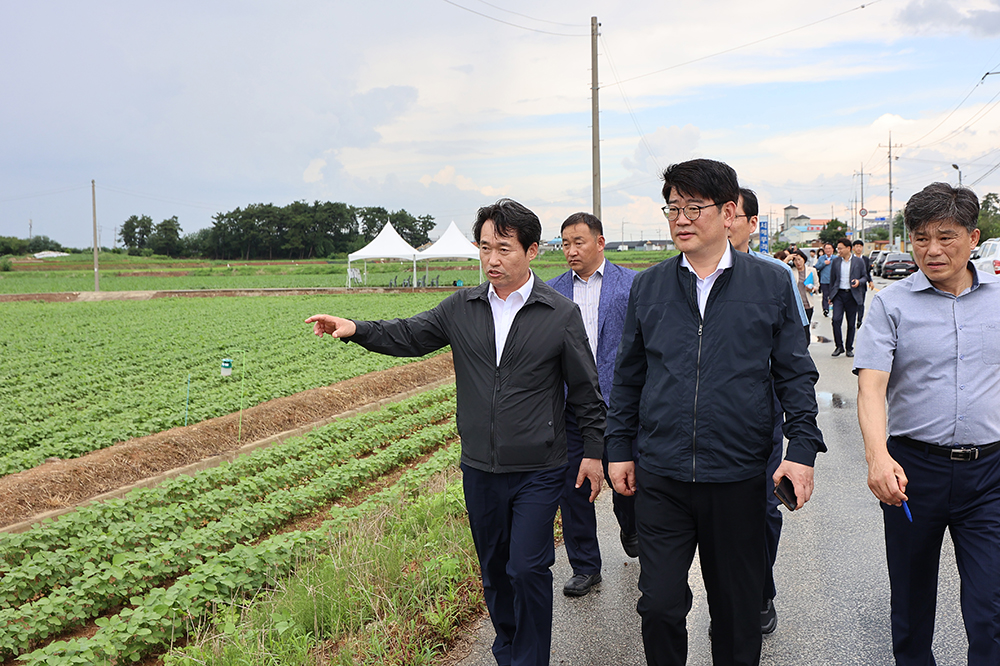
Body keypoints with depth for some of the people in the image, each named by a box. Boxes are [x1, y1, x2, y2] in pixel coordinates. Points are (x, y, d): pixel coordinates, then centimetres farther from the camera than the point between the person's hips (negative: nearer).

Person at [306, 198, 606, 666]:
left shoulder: (561, 315, -7)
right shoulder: (461, 309, 2)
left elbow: (585, 391, -1)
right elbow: (409, 335, 7)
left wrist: (594, 451, 1)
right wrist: (355, 329, -10)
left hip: (538, 471, -4)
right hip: (480, 470, 4)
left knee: (527, 570, -6)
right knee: (494, 570, 17)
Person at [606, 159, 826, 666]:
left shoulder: (771, 283, 1)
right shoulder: (647, 286, 5)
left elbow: (795, 373, 4)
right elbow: (628, 375, 11)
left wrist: (802, 448, -4)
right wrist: (619, 447, 10)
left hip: (738, 477, -1)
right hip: (659, 477, 1)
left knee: (737, 607, 13)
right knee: (660, 605, 3)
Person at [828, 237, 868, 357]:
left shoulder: (858, 262, 3)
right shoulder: (835, 262, 8)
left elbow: (865, 276, 9)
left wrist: (859, 281, -14)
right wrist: (831, 296, 12)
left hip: (852, 295, -1)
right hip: (839, 293, 1)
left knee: (851, 323, 3)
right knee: (836, 319, -14)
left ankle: (849, 348, 14)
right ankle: (839, 346, -3)